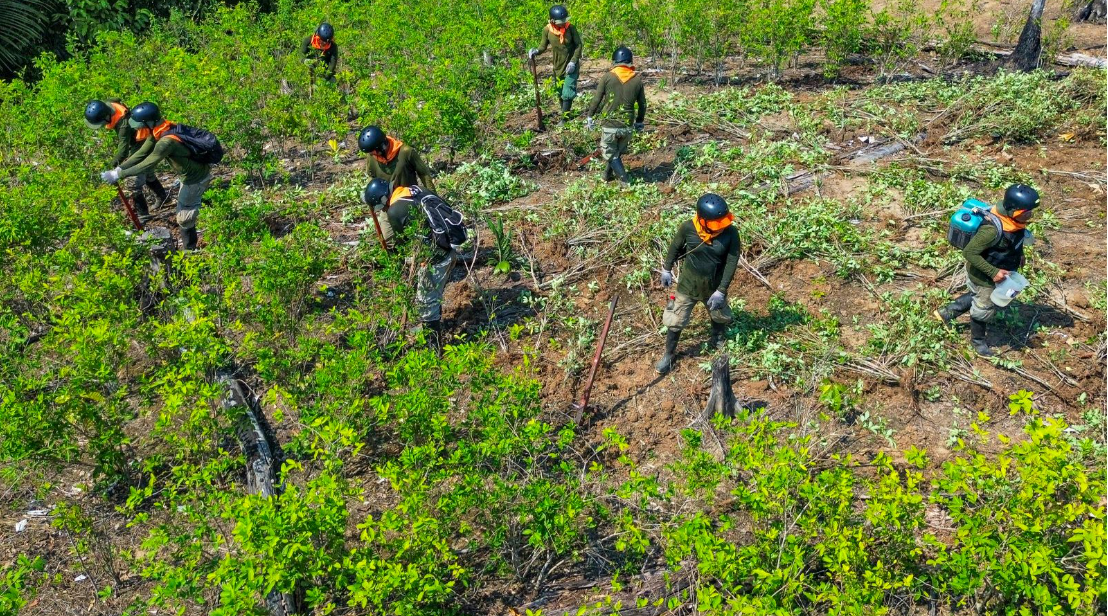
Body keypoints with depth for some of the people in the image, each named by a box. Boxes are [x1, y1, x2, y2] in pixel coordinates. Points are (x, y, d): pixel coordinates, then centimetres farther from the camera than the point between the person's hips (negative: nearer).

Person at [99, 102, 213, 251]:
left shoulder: (167, 142, -34)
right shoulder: (158, 131, -5)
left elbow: (146, 166, -34)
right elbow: (141, 153, 0)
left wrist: (118, 175, -29)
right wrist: (118, 169, -8)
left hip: (196, 180, -10)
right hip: (191, 173, 10)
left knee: (184, 217, 3)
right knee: (184, 208, 25)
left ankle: (190, 249, 21)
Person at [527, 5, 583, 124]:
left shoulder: (570, 28, -17)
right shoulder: (547, 30, -13)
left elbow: (578, 45, -9)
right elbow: (543, 45, 0)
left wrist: (573, 61, -17)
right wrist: (536, 51, -21)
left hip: (571, 65, -3)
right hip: (558, 66, 3)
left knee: (567, 92, -10)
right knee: (559, 92, 15)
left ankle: (564, 118, -2)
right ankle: (565, 113, 34)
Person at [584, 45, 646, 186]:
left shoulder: (607, 77, -9)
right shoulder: (637, 79, -2)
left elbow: (596, 100, -4)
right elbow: (642, 104, 6)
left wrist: (589, 117, 11)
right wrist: (639, 122, 22)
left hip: (610, 125, -3)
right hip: (627, 126, 3)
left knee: (610, 154, 12)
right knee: (618, 152, 24)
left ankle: (625, 180, 3)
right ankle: (608, 175, 37)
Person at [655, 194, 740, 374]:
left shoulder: (730, 233, -24)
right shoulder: (688, 228, -24)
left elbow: (731, 263, -17)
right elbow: (675, 246, -4)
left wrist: (721, 291, -18)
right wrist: (667, 269, 7)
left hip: (714, 287, 1)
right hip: (688, 285, -1)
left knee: (720, 316, 25)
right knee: (675, 321, 7)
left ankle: (717, 339, 58)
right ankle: (669, 355, 29)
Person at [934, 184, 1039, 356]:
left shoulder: (1013, 221, -15)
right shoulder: (992, 230, -40)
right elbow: (969, 252, -34)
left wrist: (1018, 254, 5)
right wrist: (993, 272, -33)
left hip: (997, 271, 8)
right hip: (983, 276, -7)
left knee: (977, 297, 31)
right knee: (984, 309, 17)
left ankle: (946, 312, 49)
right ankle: (978, 340, 43)